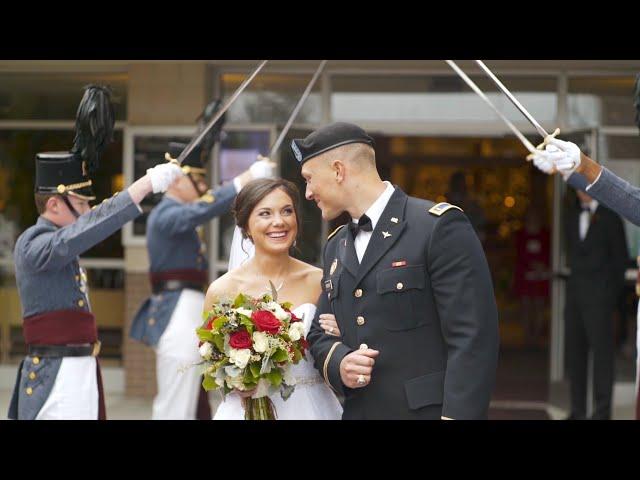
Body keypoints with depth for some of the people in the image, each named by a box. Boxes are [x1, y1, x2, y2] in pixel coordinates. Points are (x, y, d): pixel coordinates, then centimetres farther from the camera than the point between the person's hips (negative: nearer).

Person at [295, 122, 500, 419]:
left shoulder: (439, 226, -10)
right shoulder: (336, 247, 14)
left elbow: (473, 337, -15)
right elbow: (320, 335, 18)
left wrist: (456, 415, -22)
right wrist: (339, 364, -3)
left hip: (426, 410, -6)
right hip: (358, 411, 6)